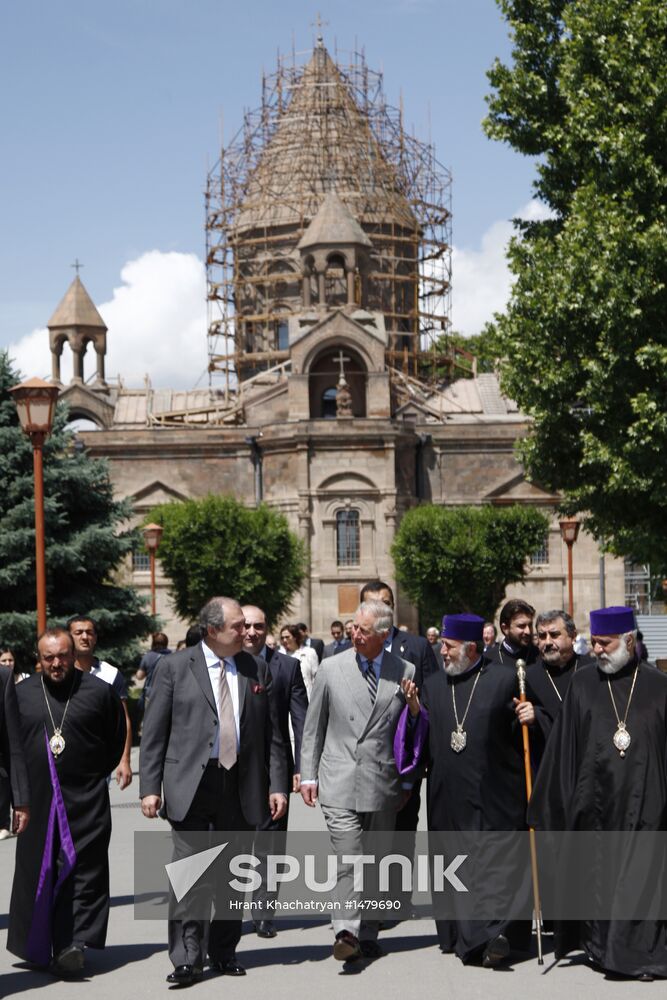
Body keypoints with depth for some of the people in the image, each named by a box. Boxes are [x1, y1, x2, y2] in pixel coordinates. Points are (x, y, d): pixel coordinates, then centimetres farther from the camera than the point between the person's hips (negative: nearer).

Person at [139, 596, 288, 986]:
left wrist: (277, 785, 3)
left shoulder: (257, 669, 10)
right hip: (190, 785, -3)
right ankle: (187, 959, -2)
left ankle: (224, 951, 21)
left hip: (241, 786, 3)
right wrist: (150, 787, -6)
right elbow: (154, 733, 1)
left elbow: (272, 734, 10)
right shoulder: (174, 668, 1)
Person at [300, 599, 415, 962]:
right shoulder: (331, 669, 2)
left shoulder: (406, 672, 3)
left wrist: (409, 781, 9)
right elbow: (313, 726, 7)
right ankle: (347, 931, -18)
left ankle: (367, 936, 18)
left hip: (383, 785, 2)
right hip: (339, 782, -2)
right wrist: (308, 775, 4)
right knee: (348, 860, -14)